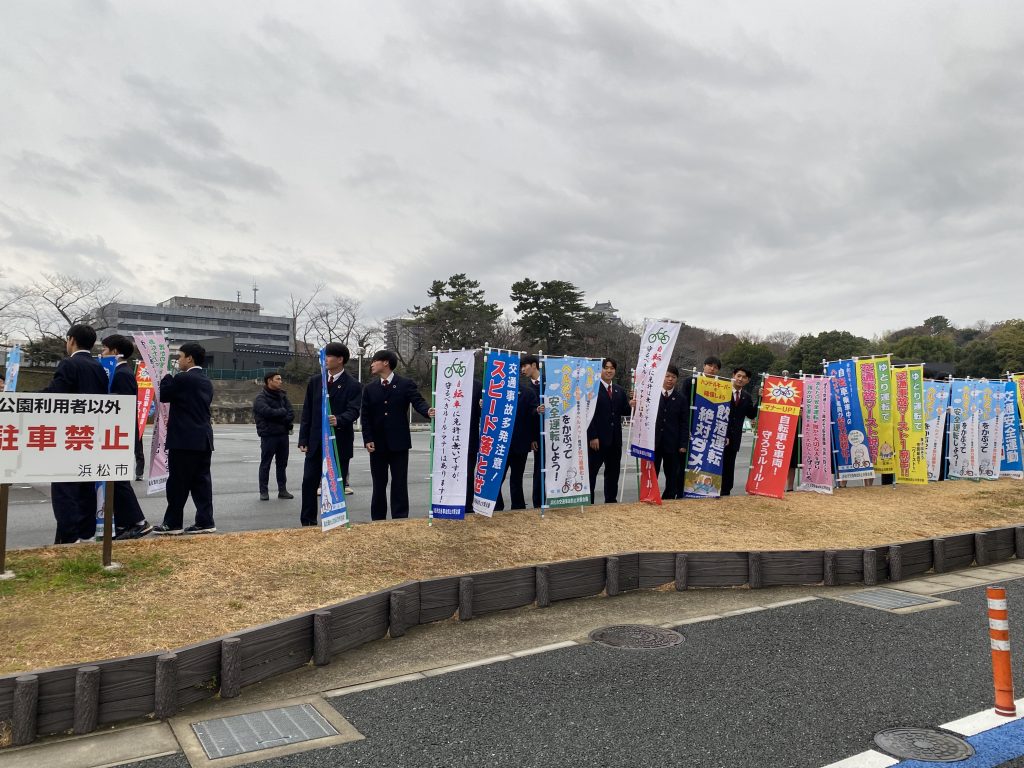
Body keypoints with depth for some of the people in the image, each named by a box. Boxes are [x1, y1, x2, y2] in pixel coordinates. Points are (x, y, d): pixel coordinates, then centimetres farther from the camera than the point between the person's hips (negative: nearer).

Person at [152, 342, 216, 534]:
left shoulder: (182, 378, -11)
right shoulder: (206, 382, 15)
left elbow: (163, 395, -3)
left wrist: (167, 376, 10)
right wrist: (173, 417, 27)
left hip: (184, 439, -8)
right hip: (203, 439, 8)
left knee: (177, 483, 0)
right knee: (201, 481, 7)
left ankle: (172, 523, 7)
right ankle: (205, 522, 7)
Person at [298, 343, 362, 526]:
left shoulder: (353, 386, -3)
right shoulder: (315, 381, 9)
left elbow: (353, 411, -14)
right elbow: (307, 412, 9)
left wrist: (338, 420, -36)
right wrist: (303, 439, 4)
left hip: (339, 442, -4)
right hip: (316, 442, 4)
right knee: (309, 482, 5)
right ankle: (307, 523, 15)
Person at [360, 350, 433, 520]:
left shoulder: (406, 384, -1)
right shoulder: (370, 389, 9)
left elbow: (418, 402, -12)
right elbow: (365, 416, 6)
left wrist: (428, 411, -35)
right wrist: (367, 439, -5)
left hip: (398, 443, -3)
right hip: (377, 444, 3)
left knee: (399, 484, 2)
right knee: (378, 485, 9)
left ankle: (400, 520, 9)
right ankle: (377, 521, 18)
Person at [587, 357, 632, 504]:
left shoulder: (620, 391, 13)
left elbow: (624, 412, 13)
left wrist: (631, 406, -10)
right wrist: (592, 437, -16)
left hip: (615, 439, 6)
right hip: (597, 439, -6)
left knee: (613, 471, 13)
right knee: (591, 471, 1)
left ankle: (611, 500, 23)